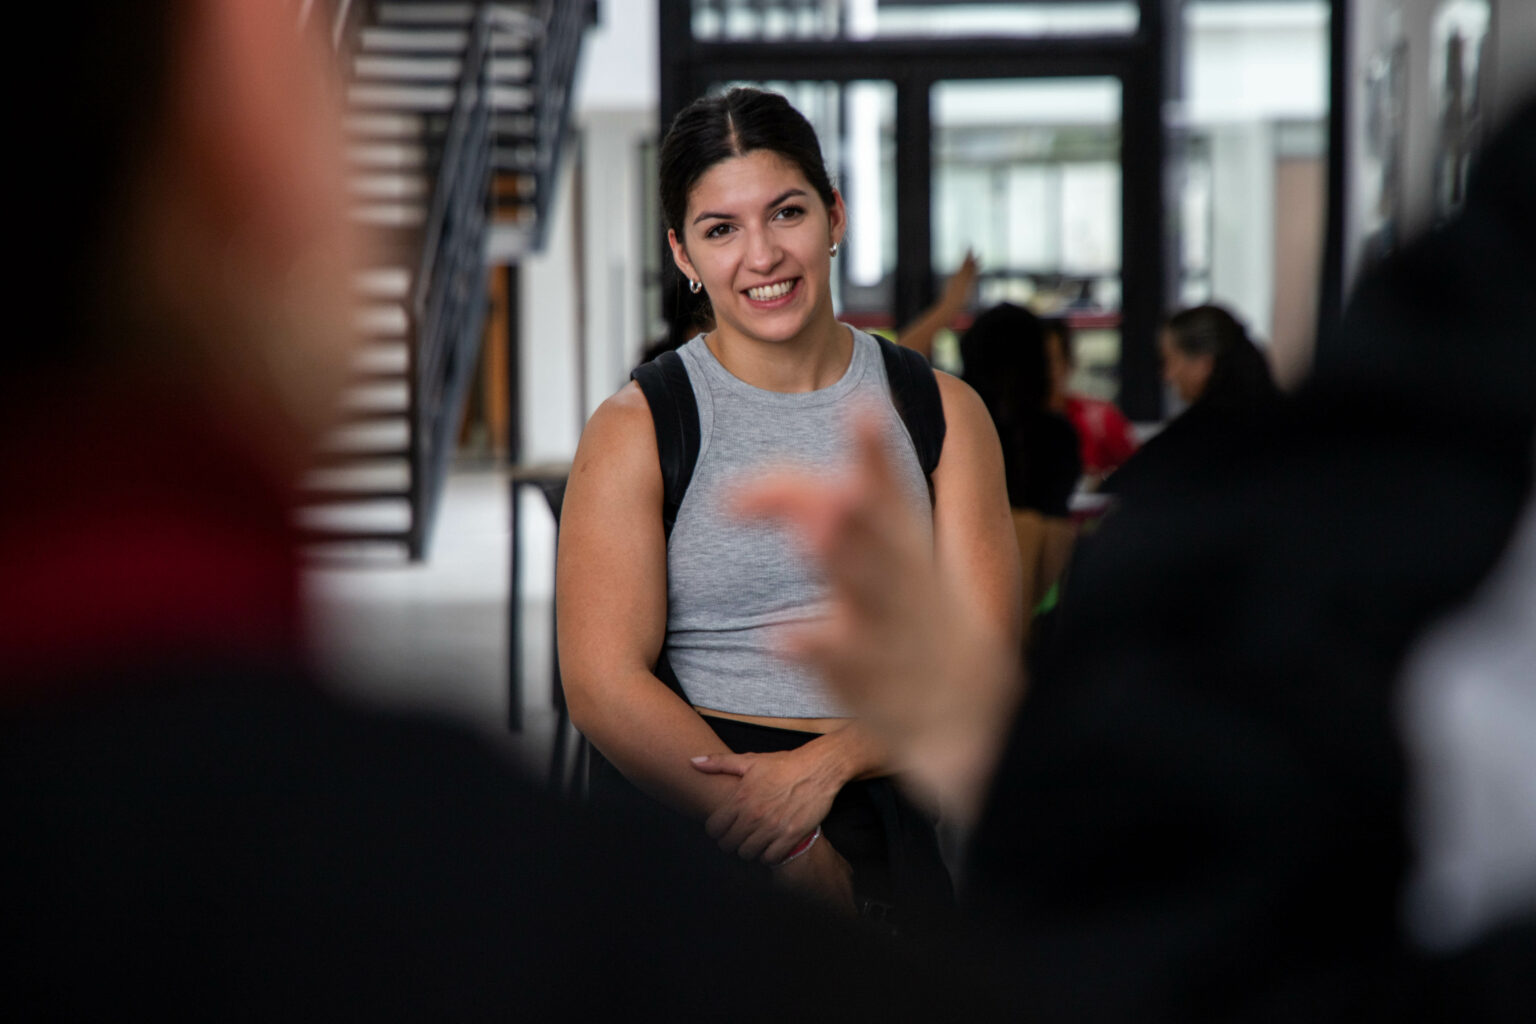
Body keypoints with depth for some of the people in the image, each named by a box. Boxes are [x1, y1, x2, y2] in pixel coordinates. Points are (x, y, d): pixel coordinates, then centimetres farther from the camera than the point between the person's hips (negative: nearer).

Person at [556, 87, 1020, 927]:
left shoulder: (941, 414, 11)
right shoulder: (636, 430, 3)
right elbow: (604, 685, -6)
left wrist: (825, 763, -13)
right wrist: (805, 865, -16)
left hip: (892, 790, 2)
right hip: (687, 790, -2)